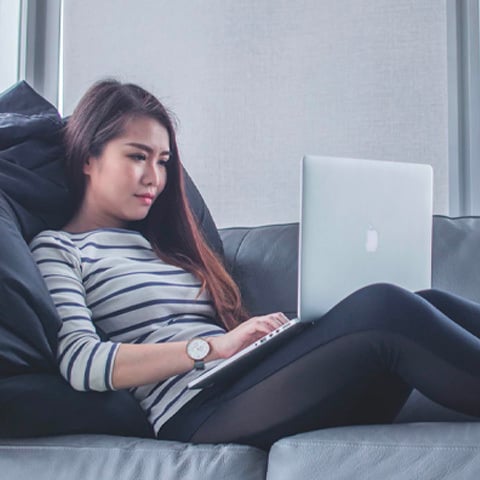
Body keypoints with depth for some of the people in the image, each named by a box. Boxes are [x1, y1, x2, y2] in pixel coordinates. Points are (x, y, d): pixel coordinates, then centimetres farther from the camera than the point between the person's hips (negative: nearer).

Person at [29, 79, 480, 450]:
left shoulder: (161, 242, 31)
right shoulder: (55, 249, 10)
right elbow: (80, 362, -9)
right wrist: (213, 347, -17)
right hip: (197, 409, -7)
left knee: (430, 305, -14)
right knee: (385, 308, -28)